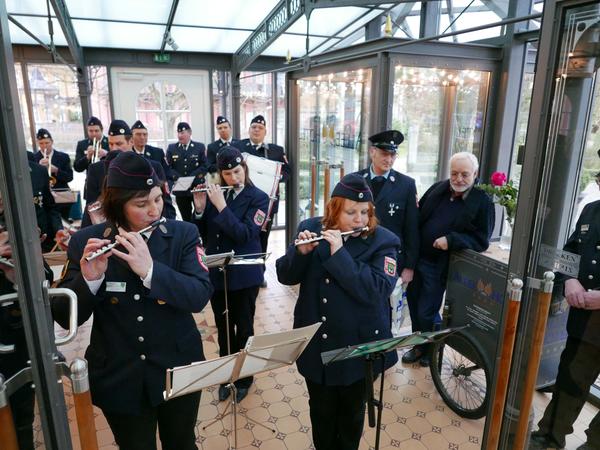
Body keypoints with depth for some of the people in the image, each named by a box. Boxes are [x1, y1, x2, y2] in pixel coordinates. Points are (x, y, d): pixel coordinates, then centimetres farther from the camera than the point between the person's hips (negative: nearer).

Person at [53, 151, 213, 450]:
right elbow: (64, 318, -9)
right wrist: (88, 279, -28)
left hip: (178, 369, 0)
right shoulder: (85, 242, -8)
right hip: (118, 378, 0)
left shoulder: (183, 234, -10)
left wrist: (150, 269, -32)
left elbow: (200, 296, -19)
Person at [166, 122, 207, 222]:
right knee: (186, 218, 7)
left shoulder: (200, 147, 4)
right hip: (180, 190, 1)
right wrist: (178, 178, -16)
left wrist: (192, 178, -16)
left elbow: (204, 166, -4)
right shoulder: (171, 148, 8)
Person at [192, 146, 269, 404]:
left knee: (244, 328, 11)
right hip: (216, 273, 4)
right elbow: (202, 234, 4)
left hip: (244, 276, -4)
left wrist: (221, 206, -24)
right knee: (223, 328, 17)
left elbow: (244, 234, -21)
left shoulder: (258, 198, -9)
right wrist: (199, 209, -13)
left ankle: (244, 377, 32)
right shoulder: (214, 193, 3)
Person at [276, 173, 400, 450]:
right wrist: (301, 252, -25)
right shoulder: (311, 229, -4)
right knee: (321, 409, 21)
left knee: (352, 412, 19)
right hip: (315, 343, 2)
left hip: (359, 346, -2)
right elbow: (285, 276, -5)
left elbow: (378, 291, -25)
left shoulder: (383, 241, -12)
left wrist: (339, 253, -31)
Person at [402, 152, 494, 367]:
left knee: (426, 311, 1)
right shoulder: (437, 189, 4)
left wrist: (451, 240, -22)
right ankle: (420, 345, 38)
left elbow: (481, 240, -11)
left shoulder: (483, 202, -9)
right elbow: (417, 218, 12)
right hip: (417, 258, 5)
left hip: (439, 266, -5)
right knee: (414, 304, 16)